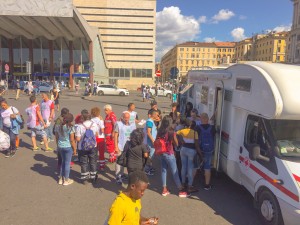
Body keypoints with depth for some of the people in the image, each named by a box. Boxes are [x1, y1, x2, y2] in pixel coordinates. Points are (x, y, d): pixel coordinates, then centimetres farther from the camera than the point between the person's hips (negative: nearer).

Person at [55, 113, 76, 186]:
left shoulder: (58, 126, -1)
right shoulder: (71, 128, -17)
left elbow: (56, 138, 7)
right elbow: (72, 140, -15)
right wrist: (74, 149, -4)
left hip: (60, 146, 6)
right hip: (68, 147, -5)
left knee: (63, 161, 21)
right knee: (67, 163, 7)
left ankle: (61, 178, 29)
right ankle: (66, 180, 18)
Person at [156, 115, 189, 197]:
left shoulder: (159, 131, -3)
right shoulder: (171, 132, -16)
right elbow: (176, 144, -6)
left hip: (162, 153, 5)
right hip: (169, 154, -5)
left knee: (163, 171, 14)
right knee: (175, 172, 4)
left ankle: (164, 190, 21)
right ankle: (181, 191, 15)